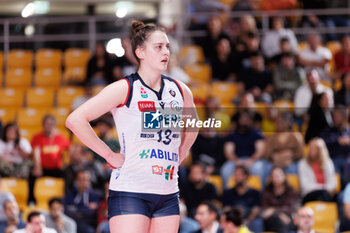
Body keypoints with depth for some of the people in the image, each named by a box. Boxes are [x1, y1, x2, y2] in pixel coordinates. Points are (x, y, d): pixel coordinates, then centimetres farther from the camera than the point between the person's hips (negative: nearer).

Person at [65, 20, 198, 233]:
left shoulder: (180, 91, 10)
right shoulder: (125, 89, -7)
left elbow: (192, 126, 32)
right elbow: (75, 120, -11)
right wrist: (109, 155, -9)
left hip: (168, 194, 6)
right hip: (129, 192, -6)